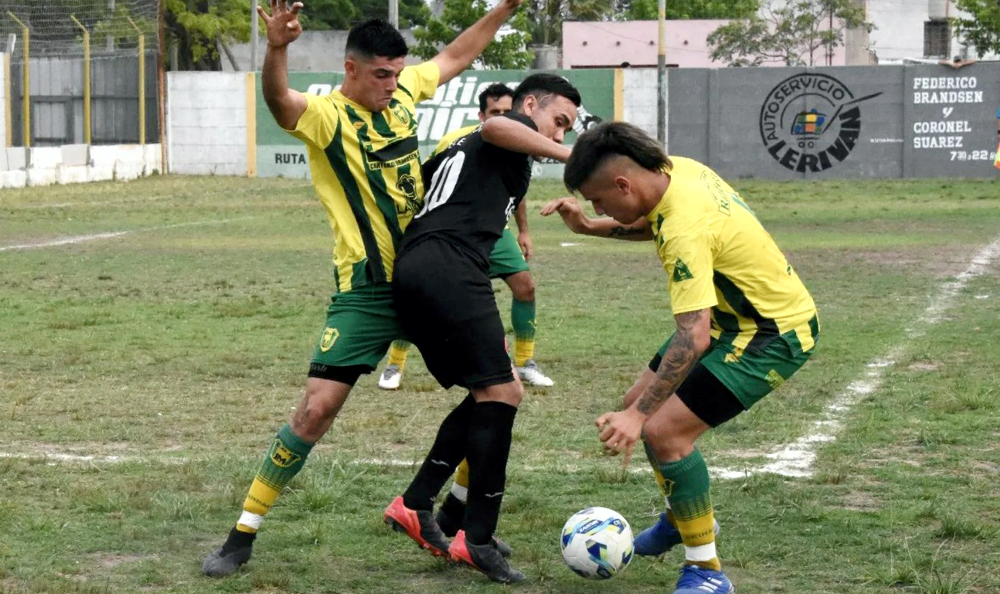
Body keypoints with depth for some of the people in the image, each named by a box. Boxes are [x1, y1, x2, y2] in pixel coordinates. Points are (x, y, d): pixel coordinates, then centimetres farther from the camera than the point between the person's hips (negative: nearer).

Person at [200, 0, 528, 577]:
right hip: (367, 291, -6)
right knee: (318, 406, -12)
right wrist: (277, 48, -56)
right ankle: (243, 535, 0)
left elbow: (454, 57, 25)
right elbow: (281, 101, -36)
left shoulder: (403, 91, 6)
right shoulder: (327, 116, -13)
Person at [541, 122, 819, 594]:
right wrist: (587, 228, 7)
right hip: (734, 317, 10)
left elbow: (693, 338, -36)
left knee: (662, 430, -18)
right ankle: (683, 514, 37)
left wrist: (639, 416, -37)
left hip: (775, 334, -10)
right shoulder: (677, 170, -6)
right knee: (639, 402, 14)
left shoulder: (686, 230, -32)